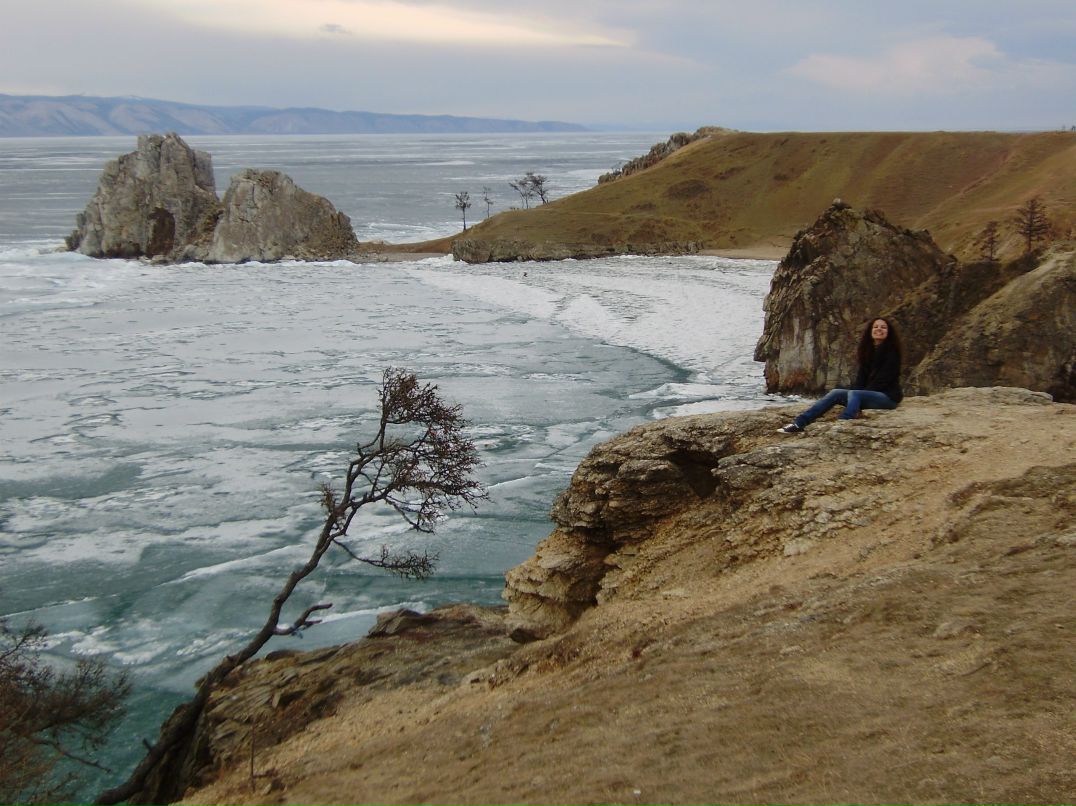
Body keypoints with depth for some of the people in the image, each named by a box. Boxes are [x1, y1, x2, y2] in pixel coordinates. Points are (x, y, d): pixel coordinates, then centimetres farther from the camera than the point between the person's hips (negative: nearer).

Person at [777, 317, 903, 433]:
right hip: (869, 393, 7)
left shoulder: (891, 352, -8)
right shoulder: (867, 350, 12)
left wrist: (856, 393, -18)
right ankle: (798, 423, -22)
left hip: (887, 395, -7)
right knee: (836, 394, -11)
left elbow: (883, 379, -15)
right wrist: (854, 392, -13)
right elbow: (861, 376, 6)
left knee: (854, 394, -33)